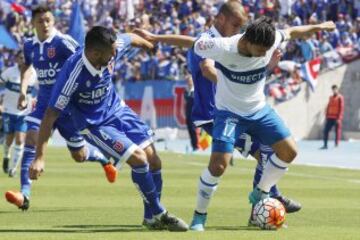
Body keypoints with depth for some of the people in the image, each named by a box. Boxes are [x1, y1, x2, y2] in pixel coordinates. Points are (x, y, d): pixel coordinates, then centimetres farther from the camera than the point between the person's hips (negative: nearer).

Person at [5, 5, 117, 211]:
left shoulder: (62, 42, -15)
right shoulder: (30, 46, 3)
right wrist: (23, 91, 12)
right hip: (44, 102, 4)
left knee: (79, 155, 5)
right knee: (31, 139, -19)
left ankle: (105, 159, 41)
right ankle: (24, 194, -22)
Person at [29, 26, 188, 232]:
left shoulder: (113, 47, -19)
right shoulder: (73, 74, -35)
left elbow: (131, 38, 6)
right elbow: (51, 115, -32)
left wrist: (148, 44, 30)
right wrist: (40, 158, -35)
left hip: (117, 109, 6)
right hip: (94, 124, -6)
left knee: (153, 159, 2)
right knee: (138, 158, -18)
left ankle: (152, 217, 20)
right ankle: (159, 214, 2)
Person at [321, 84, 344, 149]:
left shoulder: (340, 98, -6)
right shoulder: (331, 98, 15)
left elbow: (341, 108, -11)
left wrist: (339, 118, -16)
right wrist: (327, 116, 11)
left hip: (336, 118, -6)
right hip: (330, 118, 6)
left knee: (337, 132, -2)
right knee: (326, 130, 1)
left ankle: (336, 145, 3)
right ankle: (325, 145, 7)